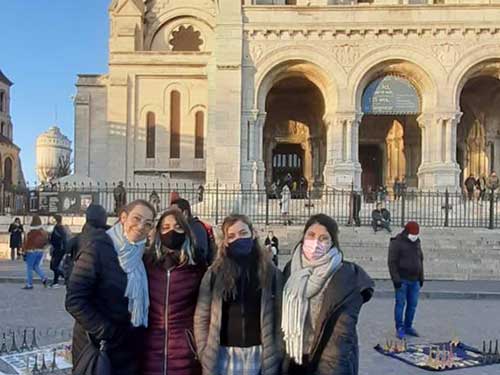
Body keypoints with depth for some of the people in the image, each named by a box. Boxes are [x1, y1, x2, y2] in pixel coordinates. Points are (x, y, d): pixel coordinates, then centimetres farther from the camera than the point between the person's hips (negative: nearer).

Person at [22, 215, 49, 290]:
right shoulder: (43, 232, 3)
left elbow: (27, 242, -15)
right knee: (36, 266, 20)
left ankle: (29, 284, 6)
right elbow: (46, 241, 10)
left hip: (32, 251, -6)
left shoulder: (31, 233, -16)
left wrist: (24, 252, -8)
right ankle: (44, 278, 1)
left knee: (29, 267, 4)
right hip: (40, 251, 7)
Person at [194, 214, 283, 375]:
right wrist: (204, 354, -3)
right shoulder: (215, 273, 0)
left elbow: (278, 317, 0)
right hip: (223, 354, 0)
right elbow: (202, 317, 1)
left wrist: (277, 355, -3)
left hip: (259, 354, 0)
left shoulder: (270, 272, 1)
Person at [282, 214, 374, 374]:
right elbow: (284, 318, 7)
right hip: (293, 361, 4)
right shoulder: (291, 269, 0)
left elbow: (342, 333, -18)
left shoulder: (348, 276, -15)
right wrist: (282, 360, 3)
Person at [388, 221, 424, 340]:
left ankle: (408, 326, 18)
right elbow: (392, 262, -12)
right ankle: (399, 328, 5)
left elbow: (420, 260, 20)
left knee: (412, 304, 8)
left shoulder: (416, 243, 12)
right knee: (400, 303, -2)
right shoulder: (397, 243, -9)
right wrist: (396, 279, -16)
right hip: (402, 280, -6)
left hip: (414, 280, 6)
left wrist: (421, 277, 16)